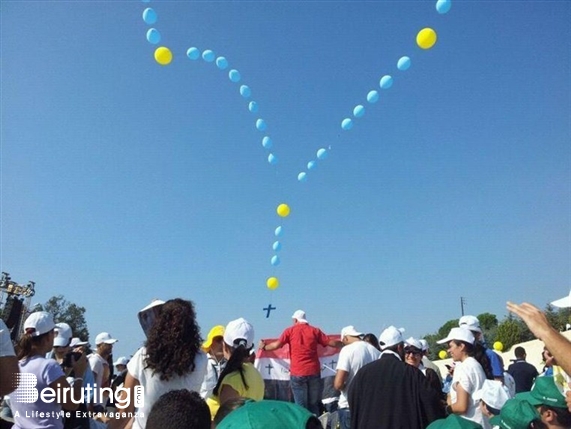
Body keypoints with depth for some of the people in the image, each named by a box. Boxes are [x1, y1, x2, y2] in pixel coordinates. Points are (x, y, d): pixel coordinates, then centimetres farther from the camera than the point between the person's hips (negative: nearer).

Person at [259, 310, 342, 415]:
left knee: (301, 406, 5)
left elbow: (277, 344, -5)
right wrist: (343, 344, 22)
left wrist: (264, 347, 12)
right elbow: (331, 343, 5)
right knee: (314, 405, 13)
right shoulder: (314, 330, 7)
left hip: (297, 373, -2)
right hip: (314, 371, 2)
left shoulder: (290, 330, 3)